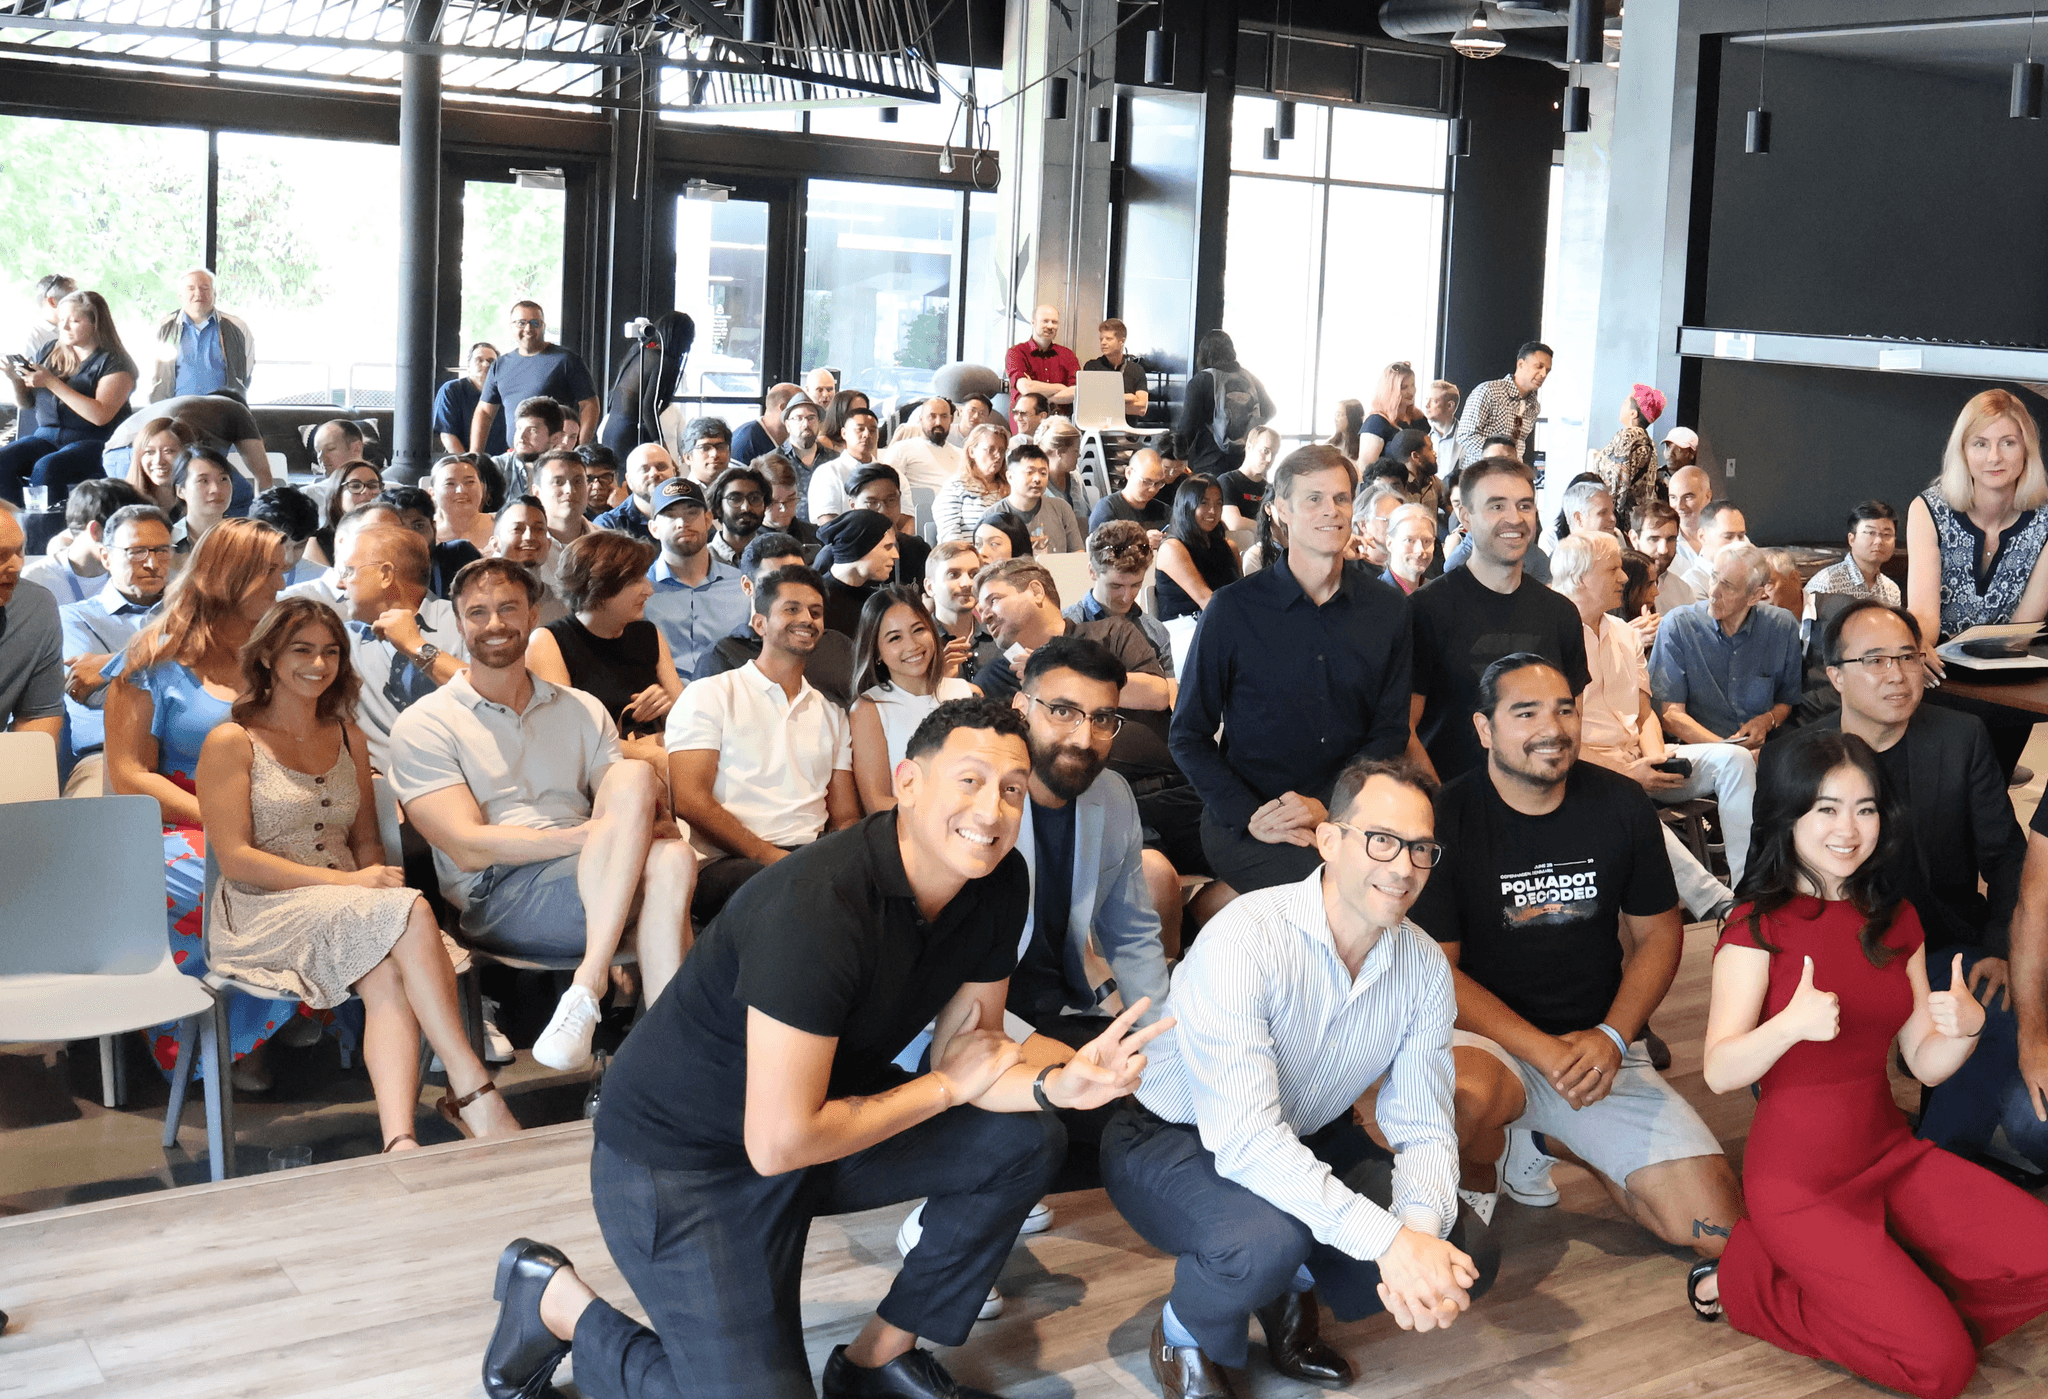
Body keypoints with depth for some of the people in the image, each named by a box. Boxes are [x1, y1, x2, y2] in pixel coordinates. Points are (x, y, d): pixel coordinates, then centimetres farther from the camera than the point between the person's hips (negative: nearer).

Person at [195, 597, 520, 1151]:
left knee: (388, 978, -34)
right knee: (411, 912, -33)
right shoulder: (231, 742, 2)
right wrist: (346, 882, -16)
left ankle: (398, 1138, -49)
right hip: (261, 914, -5)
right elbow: (236, 859, -7)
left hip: (347, 914, 5)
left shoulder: (348, 739, 20)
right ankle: (472, 1089, -36)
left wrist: (376, 879, -5)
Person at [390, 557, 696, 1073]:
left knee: (669, 860, -33)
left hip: (594, 889, 4)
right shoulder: (425, 724, 7)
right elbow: (470, 848, -5)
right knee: (635, 776, -26)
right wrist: (592, 835, -15)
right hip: (497, 900, -4)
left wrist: (632, 823, -17)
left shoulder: (581, 711, 23)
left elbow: (619, 804, 10)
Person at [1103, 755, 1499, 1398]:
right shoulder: (1245, 940, -32)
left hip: (1308, 1141, 6)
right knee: (1263, 1238, -37)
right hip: (1172, 1141, -6)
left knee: (1468, 1257, -10)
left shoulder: (1425, 970, -10)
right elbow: (1245, 1140, -38)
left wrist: (1420, 1234, -36)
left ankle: (1294, 1287, 16)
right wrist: (1387, 1240, -43)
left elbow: (1423, 1128, -13)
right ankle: (1186, 1338, -2)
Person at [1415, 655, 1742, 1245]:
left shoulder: (1621, 806, 2)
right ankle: (1480, 1177, -1)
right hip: (1487, 1041, -4)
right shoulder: (1446, 819, -10)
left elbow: (1658, 933, 9)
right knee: (1464, 1097, -42)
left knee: (1719, 1228, -8)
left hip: (1602, 1046, 4)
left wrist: (1611, 1038, -8)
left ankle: (1546, 1139, 17)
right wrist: (1543, 1052, -20)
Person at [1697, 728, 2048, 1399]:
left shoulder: (1894, 921, 7)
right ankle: (1742, 1282, 3)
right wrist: (1792, 1024, -37)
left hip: (1891, 1151, 6)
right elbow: (1719, 1072, -18)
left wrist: (1965, 1027, -16)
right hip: (1799, 1176, -6)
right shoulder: (1757, 926, -11)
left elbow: (1924, 1063, 7)